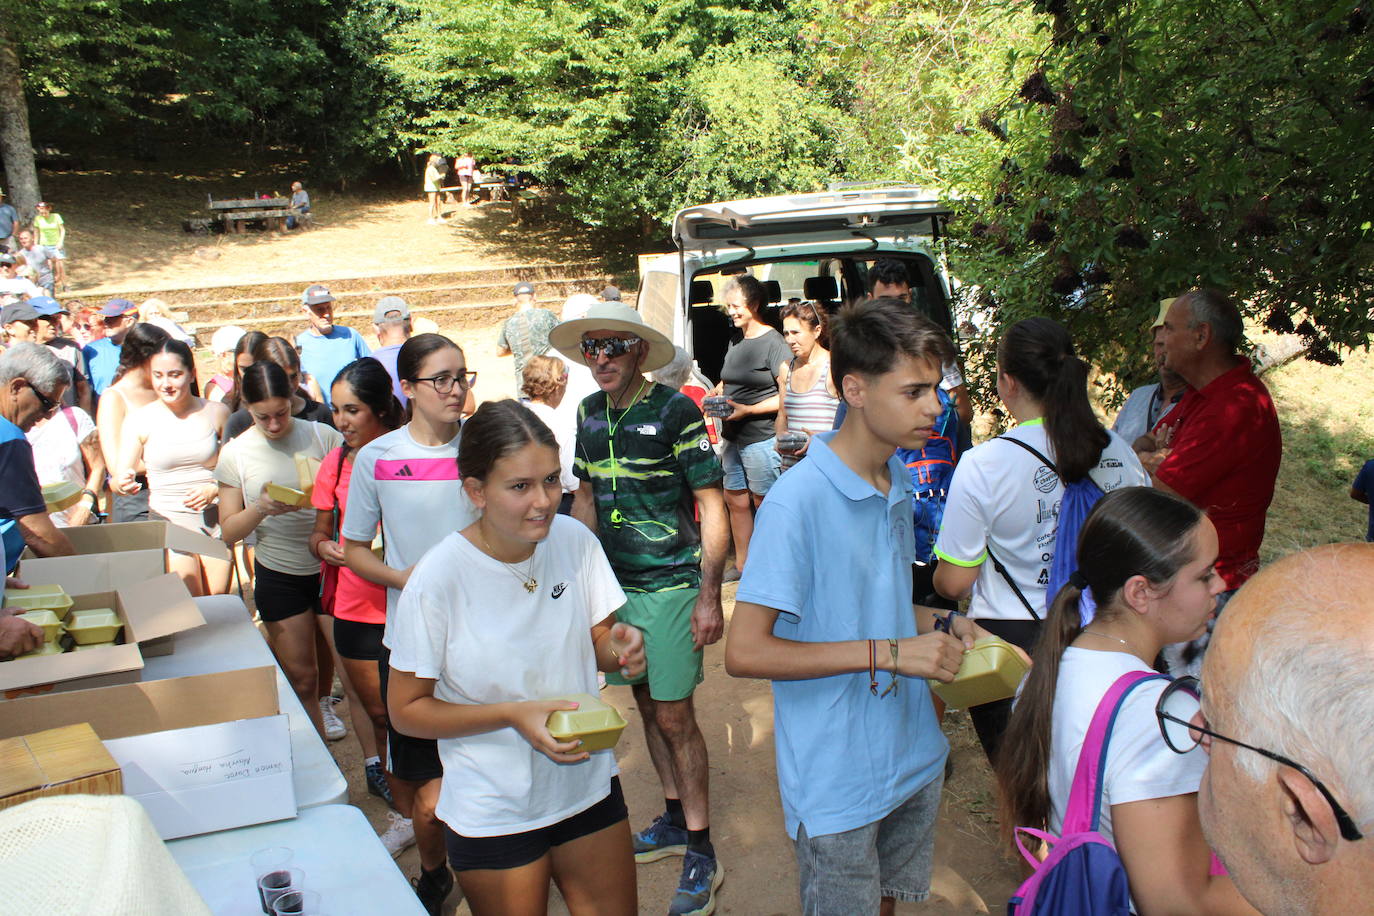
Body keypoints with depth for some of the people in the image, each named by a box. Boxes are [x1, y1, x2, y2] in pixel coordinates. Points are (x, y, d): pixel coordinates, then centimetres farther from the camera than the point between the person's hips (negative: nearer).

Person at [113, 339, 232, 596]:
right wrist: (122, 483, -24)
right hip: (170, 523, -1)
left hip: (215, 520, 1)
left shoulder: (217, 413, 3)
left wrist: (214, 489, -10)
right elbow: (119, 476, -2)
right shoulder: (140, 419, -1)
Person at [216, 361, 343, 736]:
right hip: (278, 575, 1)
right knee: (301, 678, 10)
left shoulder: (323, 435, -5)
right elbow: (229, 531, 1)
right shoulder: (236, 453, 0)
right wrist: (261, 510, -19)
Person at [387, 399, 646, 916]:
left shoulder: (575, 541, -11)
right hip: (493, 811, -3)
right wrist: (513, 714, -23)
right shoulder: (439, 578, -21)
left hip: (588, 782, 4)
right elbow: (407, 710, -12)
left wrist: (617, 649, -19)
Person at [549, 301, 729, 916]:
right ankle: (675, 819, 34)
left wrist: (709, 595, -15)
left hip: (671, 587, -6)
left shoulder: (675, 410, -13)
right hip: (615, 584, 6)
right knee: (646, 704, 16)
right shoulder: (590, 413, 5)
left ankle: (701, 853, 12)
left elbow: (712, 507, -12)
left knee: (674, 714, -2)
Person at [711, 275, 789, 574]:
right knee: (736, 501, 13)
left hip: (761, 438, -8)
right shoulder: (735, 342, 14)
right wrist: (717, 393, 4)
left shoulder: (773, 343, -11)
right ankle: (741, 564, 26)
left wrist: (747, 409, -20)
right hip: (732, 437, 8)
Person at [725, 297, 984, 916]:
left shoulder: (899, 482, 4)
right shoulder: (799, 500, -23)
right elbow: (745, 652, -25)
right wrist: (887, 652, -25)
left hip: (915, 760, 8)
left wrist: (940, 628, -2)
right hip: (837, 785, -7)